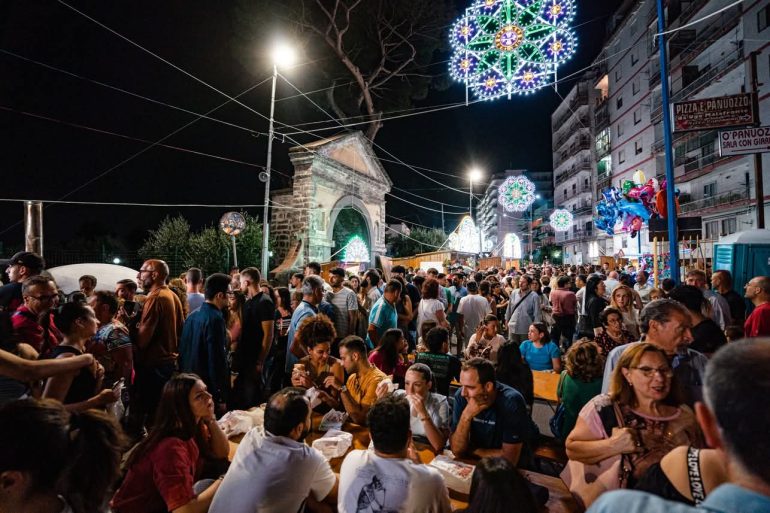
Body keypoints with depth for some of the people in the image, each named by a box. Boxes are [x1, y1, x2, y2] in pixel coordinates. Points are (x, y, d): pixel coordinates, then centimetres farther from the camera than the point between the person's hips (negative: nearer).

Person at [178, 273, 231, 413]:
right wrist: (221, 398, -16)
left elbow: (182, 351, 12)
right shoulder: (215, 319, -20)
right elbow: (217, 360, -21)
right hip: (208, 390, -8)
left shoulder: (192, 316, 5)